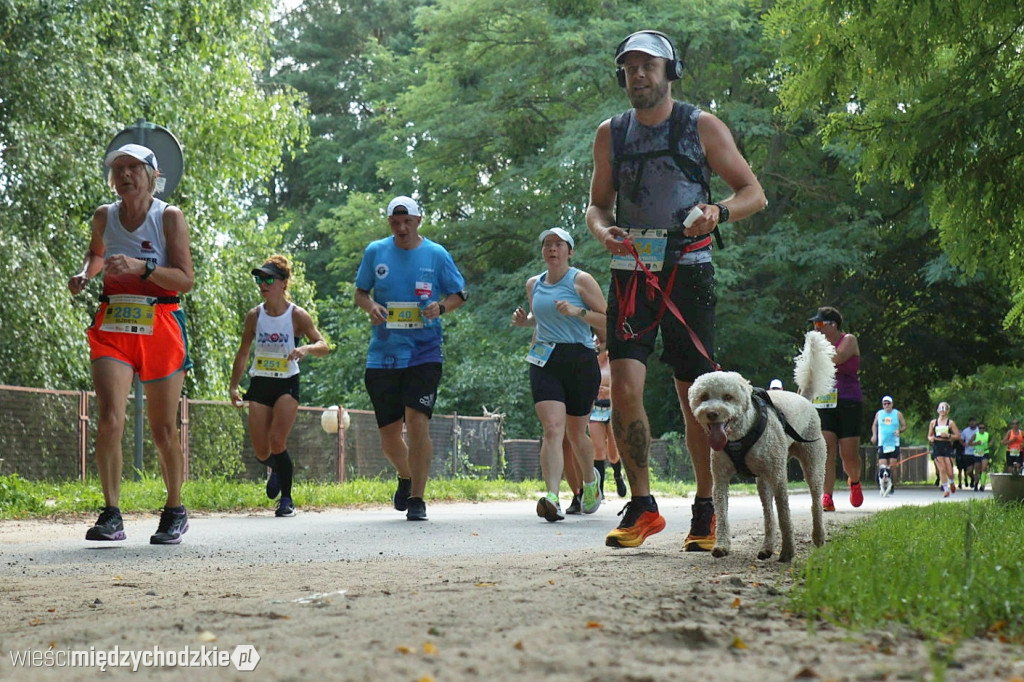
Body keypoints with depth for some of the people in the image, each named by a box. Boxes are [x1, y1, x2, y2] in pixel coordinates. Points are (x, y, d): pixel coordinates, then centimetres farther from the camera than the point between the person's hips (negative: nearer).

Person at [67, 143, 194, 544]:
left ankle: (175, 512, 24)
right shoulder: (104, 216, 7)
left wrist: (141, 266, -24)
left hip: (160, 327, -2)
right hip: (113, 326, 2)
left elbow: (186, 279, -11)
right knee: (109, 420, -16)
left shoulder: (170, 217, -4)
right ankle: (110, 516, -13)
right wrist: (85, 275, 9)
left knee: (163, 431, 5)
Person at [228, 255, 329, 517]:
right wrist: (233, 386, 7)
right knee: (261, 452, 0)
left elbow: (323, 346, -10)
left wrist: (306, 348, -32)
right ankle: (275, 469, 38)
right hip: (259, 384, 3)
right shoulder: (254, 315, 0)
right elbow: (243, 353, 10)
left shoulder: (297, 315, -8)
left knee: (277, 442, -16)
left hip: (287, 384, -3)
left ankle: (286, 498, 1)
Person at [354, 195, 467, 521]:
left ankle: (417, 499, -4)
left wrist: (440, 307, -12)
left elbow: (459, 294, 9)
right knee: (388, 436, 6)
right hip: (382, 355, 2)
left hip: (424, 352, -2)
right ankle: (406, 478, 37)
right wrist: (370, 306, -7)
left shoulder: (437, 254, 2)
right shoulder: (375, 252, 6)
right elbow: (360, 292, 16)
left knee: (417, 423, -15)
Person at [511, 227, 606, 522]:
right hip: (545, 362, 2)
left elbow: (607, 321, -3)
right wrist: (525, 320, 9)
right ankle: (552, 499, -28)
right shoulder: (533, 284, 13)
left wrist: (578, 311, -18)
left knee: (576, 433, 10)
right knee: (552, 429, -17)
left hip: (580, 361, -2)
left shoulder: (582, 281, -1)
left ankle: (590, 478, 42)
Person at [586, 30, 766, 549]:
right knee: (624, 387, -13)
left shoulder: (703, 127, 3)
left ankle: (706, 511, 16)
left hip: (687, 271, -2)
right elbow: (598, 203, 20)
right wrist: (602, 230, -4)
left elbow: (754, 193, 5)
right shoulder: (611, 133, 11)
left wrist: (718, 211, -17)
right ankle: (642, 507, -1)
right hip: (631, 270, 2)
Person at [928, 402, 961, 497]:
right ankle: (946, 489, 2)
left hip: (947, 447, -1)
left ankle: (952, 482, 27)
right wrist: (930, 438, -6)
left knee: (949, 471, -6)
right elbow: (929, 435, 17)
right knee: (942, 469, -8)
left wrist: (948, 435, -15)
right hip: (937, 447, 1)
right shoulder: (933, 423, 9)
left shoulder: (951, 423, 3)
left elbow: (958, 436, 1)